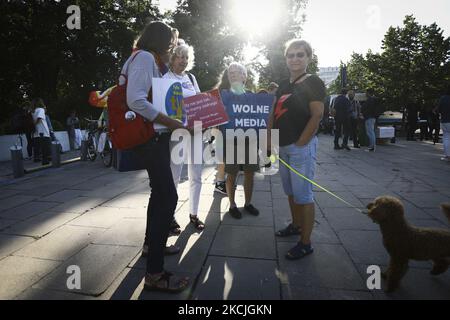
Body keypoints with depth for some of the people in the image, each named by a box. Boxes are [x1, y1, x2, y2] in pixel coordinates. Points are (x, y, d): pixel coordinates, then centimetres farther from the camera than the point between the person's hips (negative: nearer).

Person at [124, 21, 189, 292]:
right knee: (168, 197, -13)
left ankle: (152, 242, 38)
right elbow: (136, 100, -25)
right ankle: (155, 273, -6)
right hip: (150, 136, -11)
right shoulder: (144, 57, -11)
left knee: (160, 191, 20)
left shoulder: (152, 61, 19)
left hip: (157, 136, 11)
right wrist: (172, 123, -24)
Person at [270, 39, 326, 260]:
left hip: (301, 147, -7)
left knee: (303, 195, -4)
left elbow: (317, 115, -15)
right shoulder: (284, 85, 15)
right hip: (283, 147, 8)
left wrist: (299, 143, -17)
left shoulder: (313, 82, -6)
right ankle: (296, 225, 36)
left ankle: (306, 243, 6)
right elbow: (274, 114, 15)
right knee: (290, 192, 18)